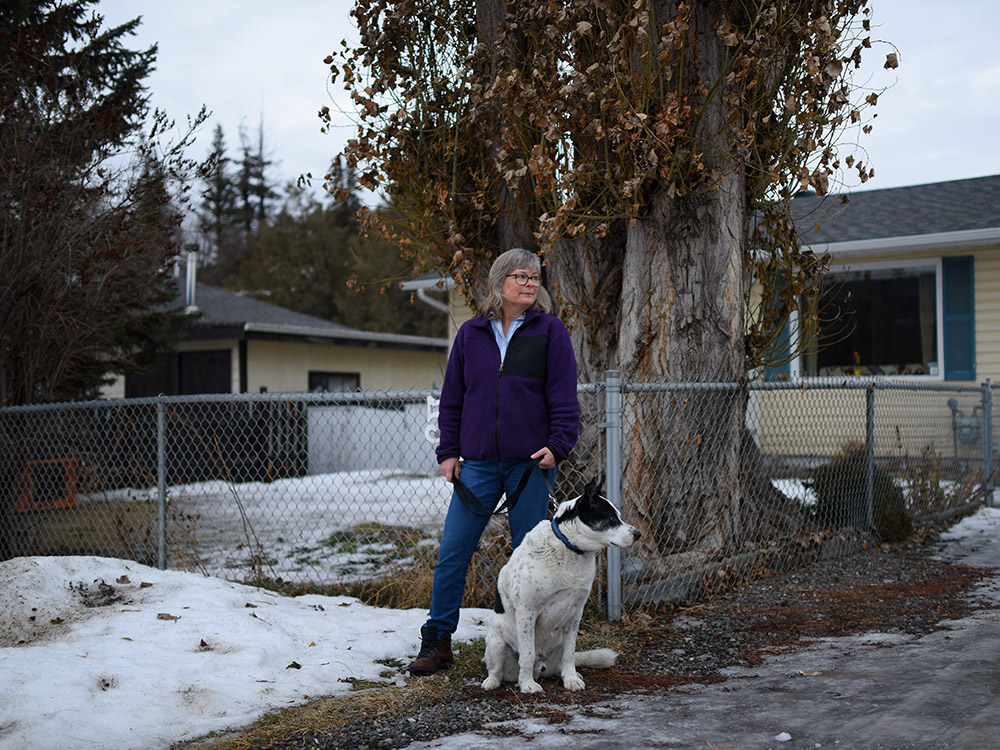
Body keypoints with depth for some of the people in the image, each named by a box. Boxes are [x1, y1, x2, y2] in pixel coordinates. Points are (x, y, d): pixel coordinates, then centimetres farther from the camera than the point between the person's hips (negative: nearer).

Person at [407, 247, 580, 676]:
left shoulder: (550, 331, 2)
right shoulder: (471, 334, 9)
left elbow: (564, 396, -1)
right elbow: (452, 397, 13)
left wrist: (557, 447, -12)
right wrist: (448, 451, 6)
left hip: (531, 463, -2)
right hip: (478, 463, 2)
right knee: (452, 553, 0)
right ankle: (437, 644, 11)